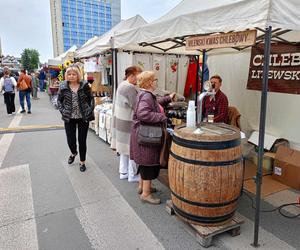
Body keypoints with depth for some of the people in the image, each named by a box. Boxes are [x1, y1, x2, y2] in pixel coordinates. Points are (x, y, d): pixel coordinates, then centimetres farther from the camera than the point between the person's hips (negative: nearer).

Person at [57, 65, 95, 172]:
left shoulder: (84, 85, -4)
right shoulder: (63, 86, -1)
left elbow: (91, 98, 3)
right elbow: (59, 100, 8)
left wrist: (90, 111, -7)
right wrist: (63, 111, -5)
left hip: (83, 118, -1)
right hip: (69, 118, 1)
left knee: (82, 140, 6)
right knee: (70, 140, 5)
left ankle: (82, 162, 26)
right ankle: (73, 153, 42)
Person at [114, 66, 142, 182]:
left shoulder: (122, 84, 10)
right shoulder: (131, 88, -20)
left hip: (120, 120, 10)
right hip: (129, 123, -10)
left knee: (124, 148, 18)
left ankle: (123, 172, 29)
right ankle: (132, 175, 15)